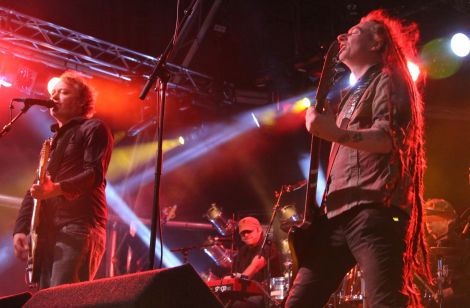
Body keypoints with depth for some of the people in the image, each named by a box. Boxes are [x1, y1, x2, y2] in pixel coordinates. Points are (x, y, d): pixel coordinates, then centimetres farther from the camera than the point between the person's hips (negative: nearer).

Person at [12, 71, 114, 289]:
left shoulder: (94, 129, 6)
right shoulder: (51, 141, 30)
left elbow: (95, 173, -10)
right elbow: (34, 190, 24)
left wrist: (56, 188, -27)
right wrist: (20, 229, 8)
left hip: (79, 227, -8)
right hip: (46, 233, 8)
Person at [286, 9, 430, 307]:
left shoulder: (387, 80, 5)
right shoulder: (353, 94, 32)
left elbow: (389, 138, -13)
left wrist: (333, 132, -27)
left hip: (374, 209, -9)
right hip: (337, 213, 9)